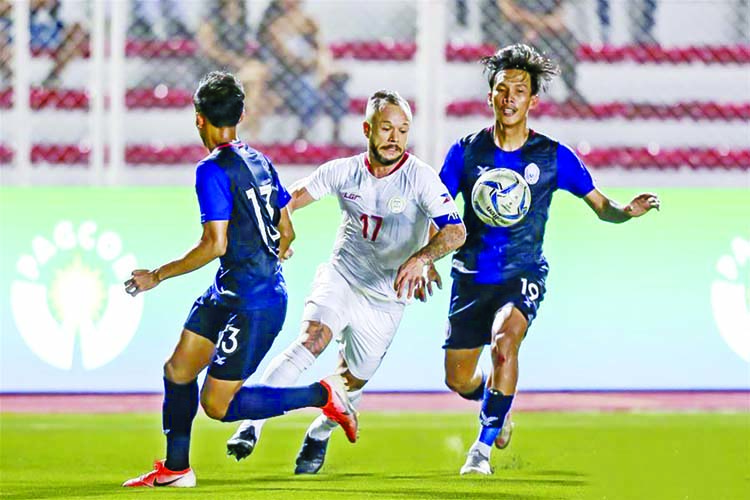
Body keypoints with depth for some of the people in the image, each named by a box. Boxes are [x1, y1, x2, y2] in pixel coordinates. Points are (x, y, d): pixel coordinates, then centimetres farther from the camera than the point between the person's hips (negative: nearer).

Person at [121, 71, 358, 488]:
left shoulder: (213, 170, -18)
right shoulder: (260, 161, 8)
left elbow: (215, 245, -23)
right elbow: (287, 232, 14)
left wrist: (158, 276, -13)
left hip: (254, 306, -9)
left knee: (217, 404, -4)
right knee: (178, 370, 12)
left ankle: (323, 396, 0)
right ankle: (176, 469, 20)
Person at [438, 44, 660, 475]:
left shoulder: (553, 156, -2)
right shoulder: (467, 151, 0)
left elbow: (601, 205, 3)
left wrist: (628, 210, -18)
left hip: (523, 274, -2)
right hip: (472, 275, 2)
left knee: (505, 340, -32)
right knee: (458, 381, 5)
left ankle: (484, 446, -21)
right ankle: (496, 406, 43)